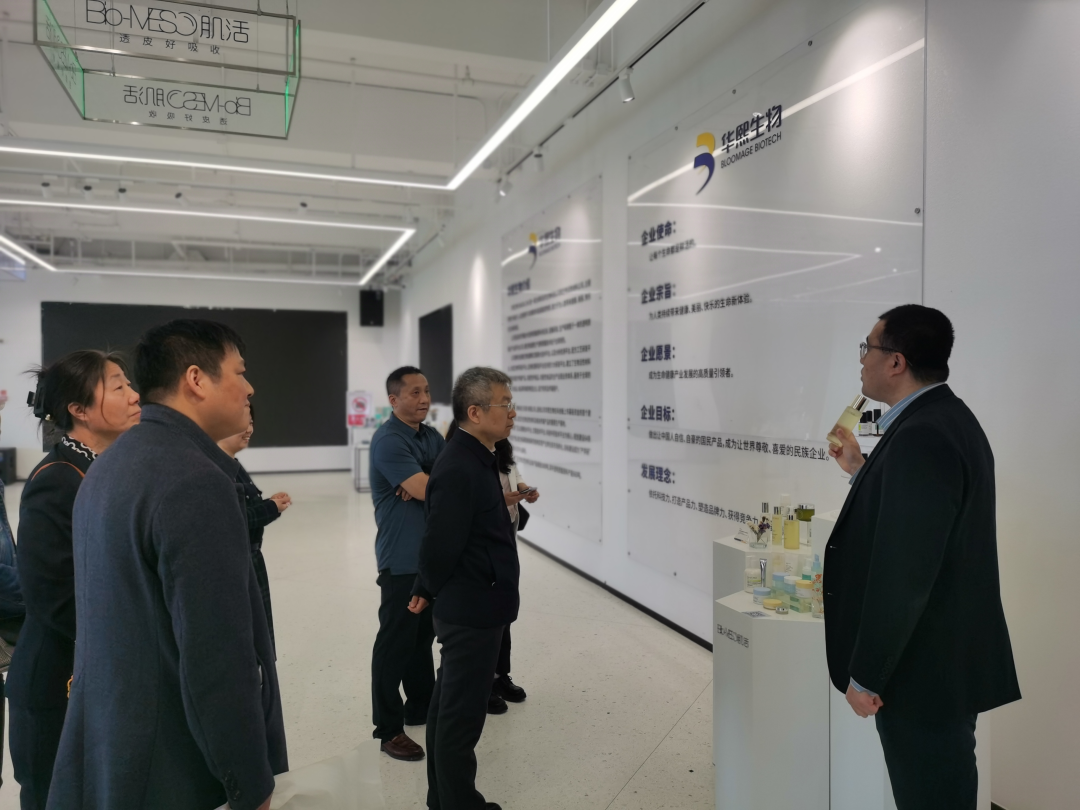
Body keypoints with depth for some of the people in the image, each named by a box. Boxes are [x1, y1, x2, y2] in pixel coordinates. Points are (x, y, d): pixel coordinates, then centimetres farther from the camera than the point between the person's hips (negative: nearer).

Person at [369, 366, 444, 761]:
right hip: (402, 559, -8)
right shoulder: (388, 440, -16)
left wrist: (425, 485, -15)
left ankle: (422, 706, 34)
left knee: (423, 634, 19)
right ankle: (389, 728, 15)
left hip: (434, 553, 8)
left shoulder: (432, 437, 9)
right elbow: (427, 489, -24)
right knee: (395, 641, 2)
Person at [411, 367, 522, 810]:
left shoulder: (476, 459, 8)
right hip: (471, 610, -10)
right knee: (462, 714, 5)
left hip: (467, 607, 10)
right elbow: (440, 546, -24)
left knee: (449, 706, 21)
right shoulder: (459, 469, -25)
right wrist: (429, 591, -3)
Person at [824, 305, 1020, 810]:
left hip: (924, 669, -9)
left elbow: (902, 573, -27)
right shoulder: (944, 419, 7)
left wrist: (865, 676, -19)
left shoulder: (921, 436, -25)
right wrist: (862, 471, 16)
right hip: (948, 656, 10)